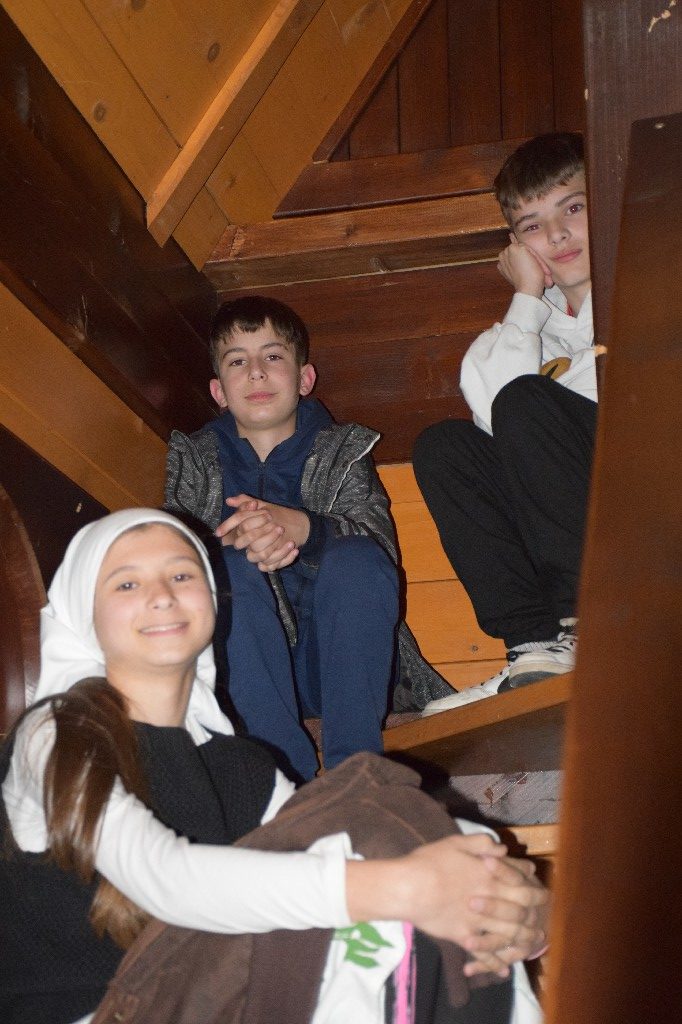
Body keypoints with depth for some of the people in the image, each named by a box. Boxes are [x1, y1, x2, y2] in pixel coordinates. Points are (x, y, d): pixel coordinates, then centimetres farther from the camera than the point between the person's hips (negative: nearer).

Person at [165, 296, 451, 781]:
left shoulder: (342, 450, 11)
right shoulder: (194, 459, 14)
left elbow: (381, 540, -8)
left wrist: (303, 528, -30)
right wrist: (237, 542, -27)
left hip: (335, 653, 0)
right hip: (245, 667, 0)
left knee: (355, 559, -27)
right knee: (231, 568, -28)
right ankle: (290, 773, -35)